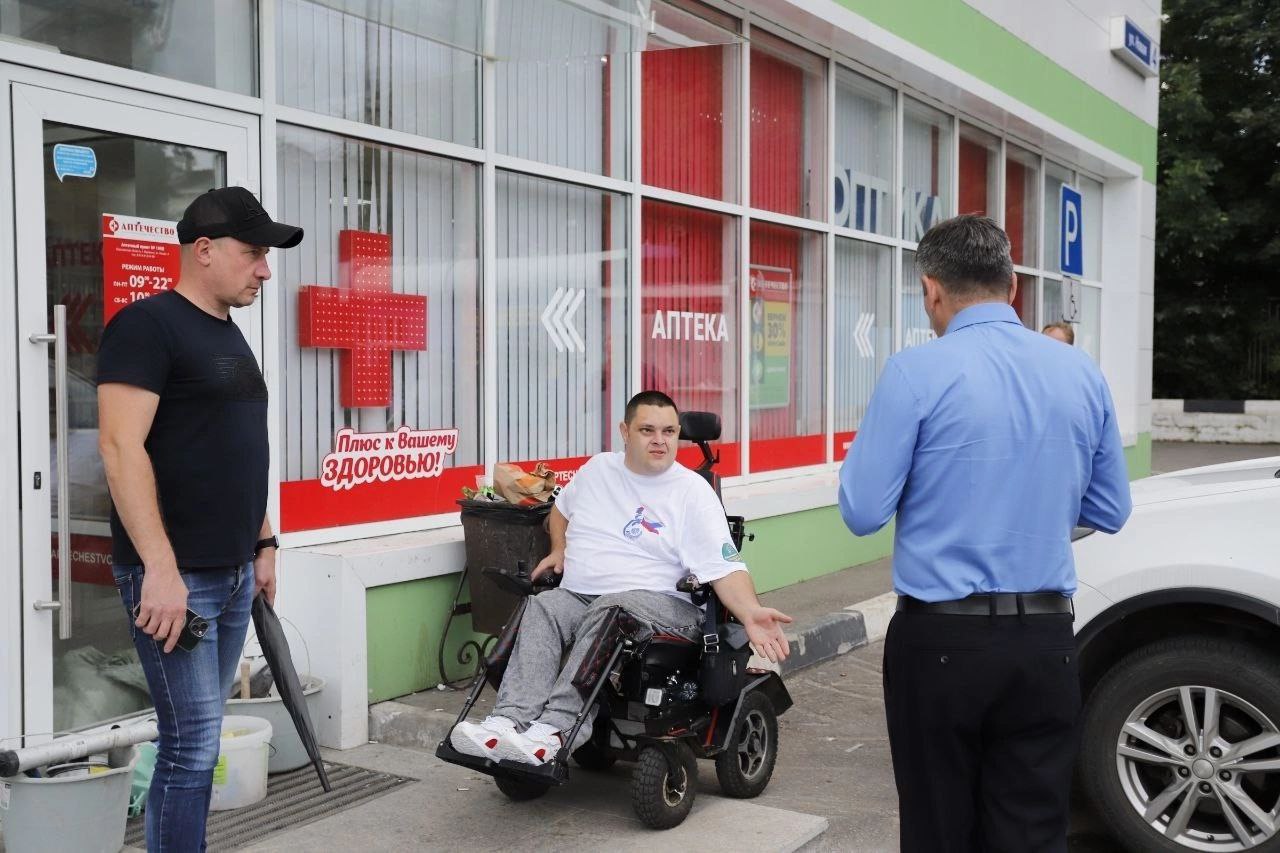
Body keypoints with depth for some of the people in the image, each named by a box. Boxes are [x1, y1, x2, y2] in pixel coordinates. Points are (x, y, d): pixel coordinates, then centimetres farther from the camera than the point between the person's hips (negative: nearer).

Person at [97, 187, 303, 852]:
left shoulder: (229, 336, 17)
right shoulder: (148, 325, -9)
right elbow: (120, 447, -18)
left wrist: (263, 544, 19)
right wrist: (160, 568, -23)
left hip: (233, 572, 8)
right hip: (175, 574, -8)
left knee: (201, 739, 13)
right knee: (192, 744, -5)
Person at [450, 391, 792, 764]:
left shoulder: (693, 491, 0)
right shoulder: (597, 468, 15)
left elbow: (725, 568, -9)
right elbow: (561, 507, 36)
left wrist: (751, 614, -26)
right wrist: (558, 549, 17)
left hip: (657, 604, -4)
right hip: (578, 596, 4)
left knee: (608, 612, -36)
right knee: (542, 607, -28)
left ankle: (554, 730, -46)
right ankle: (510, 720, -43)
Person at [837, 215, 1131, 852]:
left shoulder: (917, 372, -11)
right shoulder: (1082, 374, 5)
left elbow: (863, 513, -10)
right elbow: (1110, 512, 13)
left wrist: (859, 452, 8)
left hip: (942, 641, -4)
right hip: (1046, 643, 4)